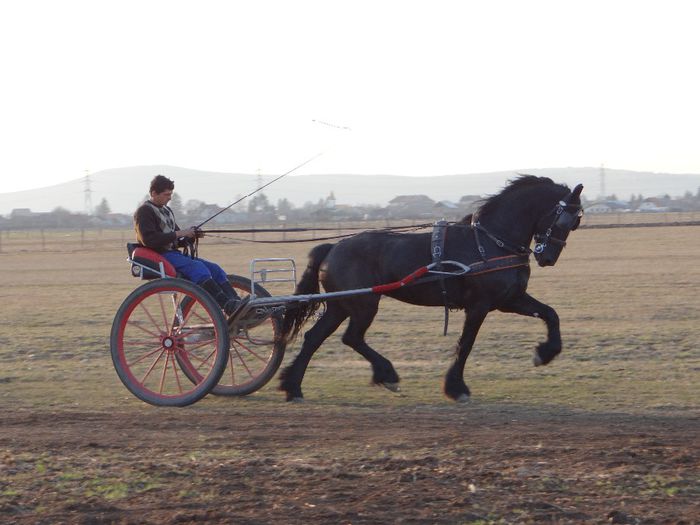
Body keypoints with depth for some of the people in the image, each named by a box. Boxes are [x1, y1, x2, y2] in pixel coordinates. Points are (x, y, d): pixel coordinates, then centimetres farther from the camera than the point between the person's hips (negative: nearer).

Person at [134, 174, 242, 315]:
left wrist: (190, 236, 2)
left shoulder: (166, 210, 23)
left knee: (214, 268, -10)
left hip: (174, 252, 9)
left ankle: (237, 304, -21)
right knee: (197, 267, -30)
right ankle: (228, 305, -42)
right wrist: (178, 234, -18)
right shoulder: (144, 211, -4)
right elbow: (149, 240, -19)